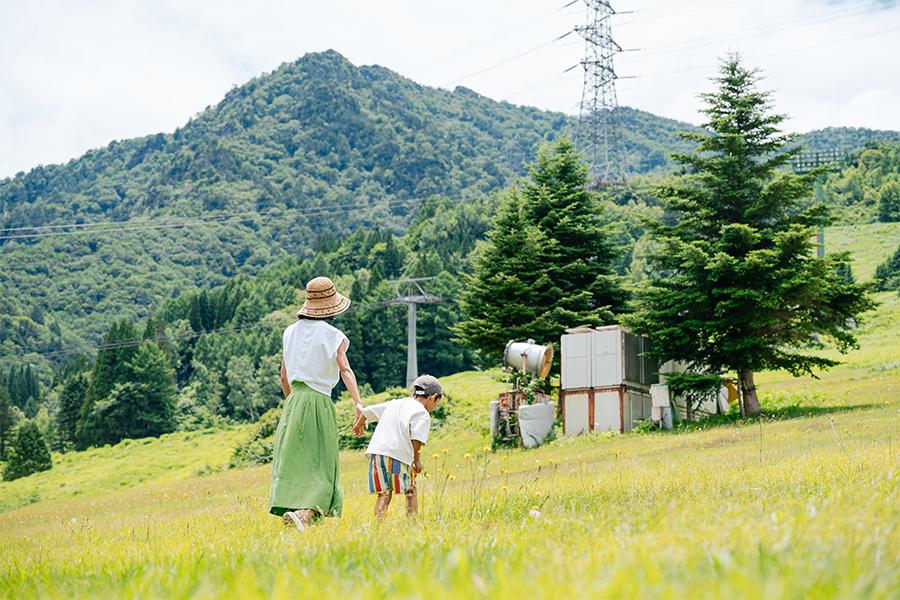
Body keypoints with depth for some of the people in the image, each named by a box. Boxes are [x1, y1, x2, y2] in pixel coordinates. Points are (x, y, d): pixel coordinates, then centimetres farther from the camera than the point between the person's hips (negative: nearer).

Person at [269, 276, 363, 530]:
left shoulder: (291, 332, 10)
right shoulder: (332, 336, -3)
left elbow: (284, 376, 14)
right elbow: (345, 370, -16)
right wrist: (358, 403, -25)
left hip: (294, 401, 4)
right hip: (320, 403, -4)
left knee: (292, 462, 10)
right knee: (320, 466, -3)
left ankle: (287, 508, 3)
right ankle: (303, 513, -22)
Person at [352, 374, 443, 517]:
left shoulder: (394, 403, 23)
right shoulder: (423, 414, 2)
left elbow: (367, 410, 29)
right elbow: (416, 439, -13)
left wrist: (359, 424, 49)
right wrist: (416, 459, 3)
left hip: (376, 451, 5)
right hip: (399, 455, -5)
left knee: (384, 494, 4)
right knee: (411, 492, 11)